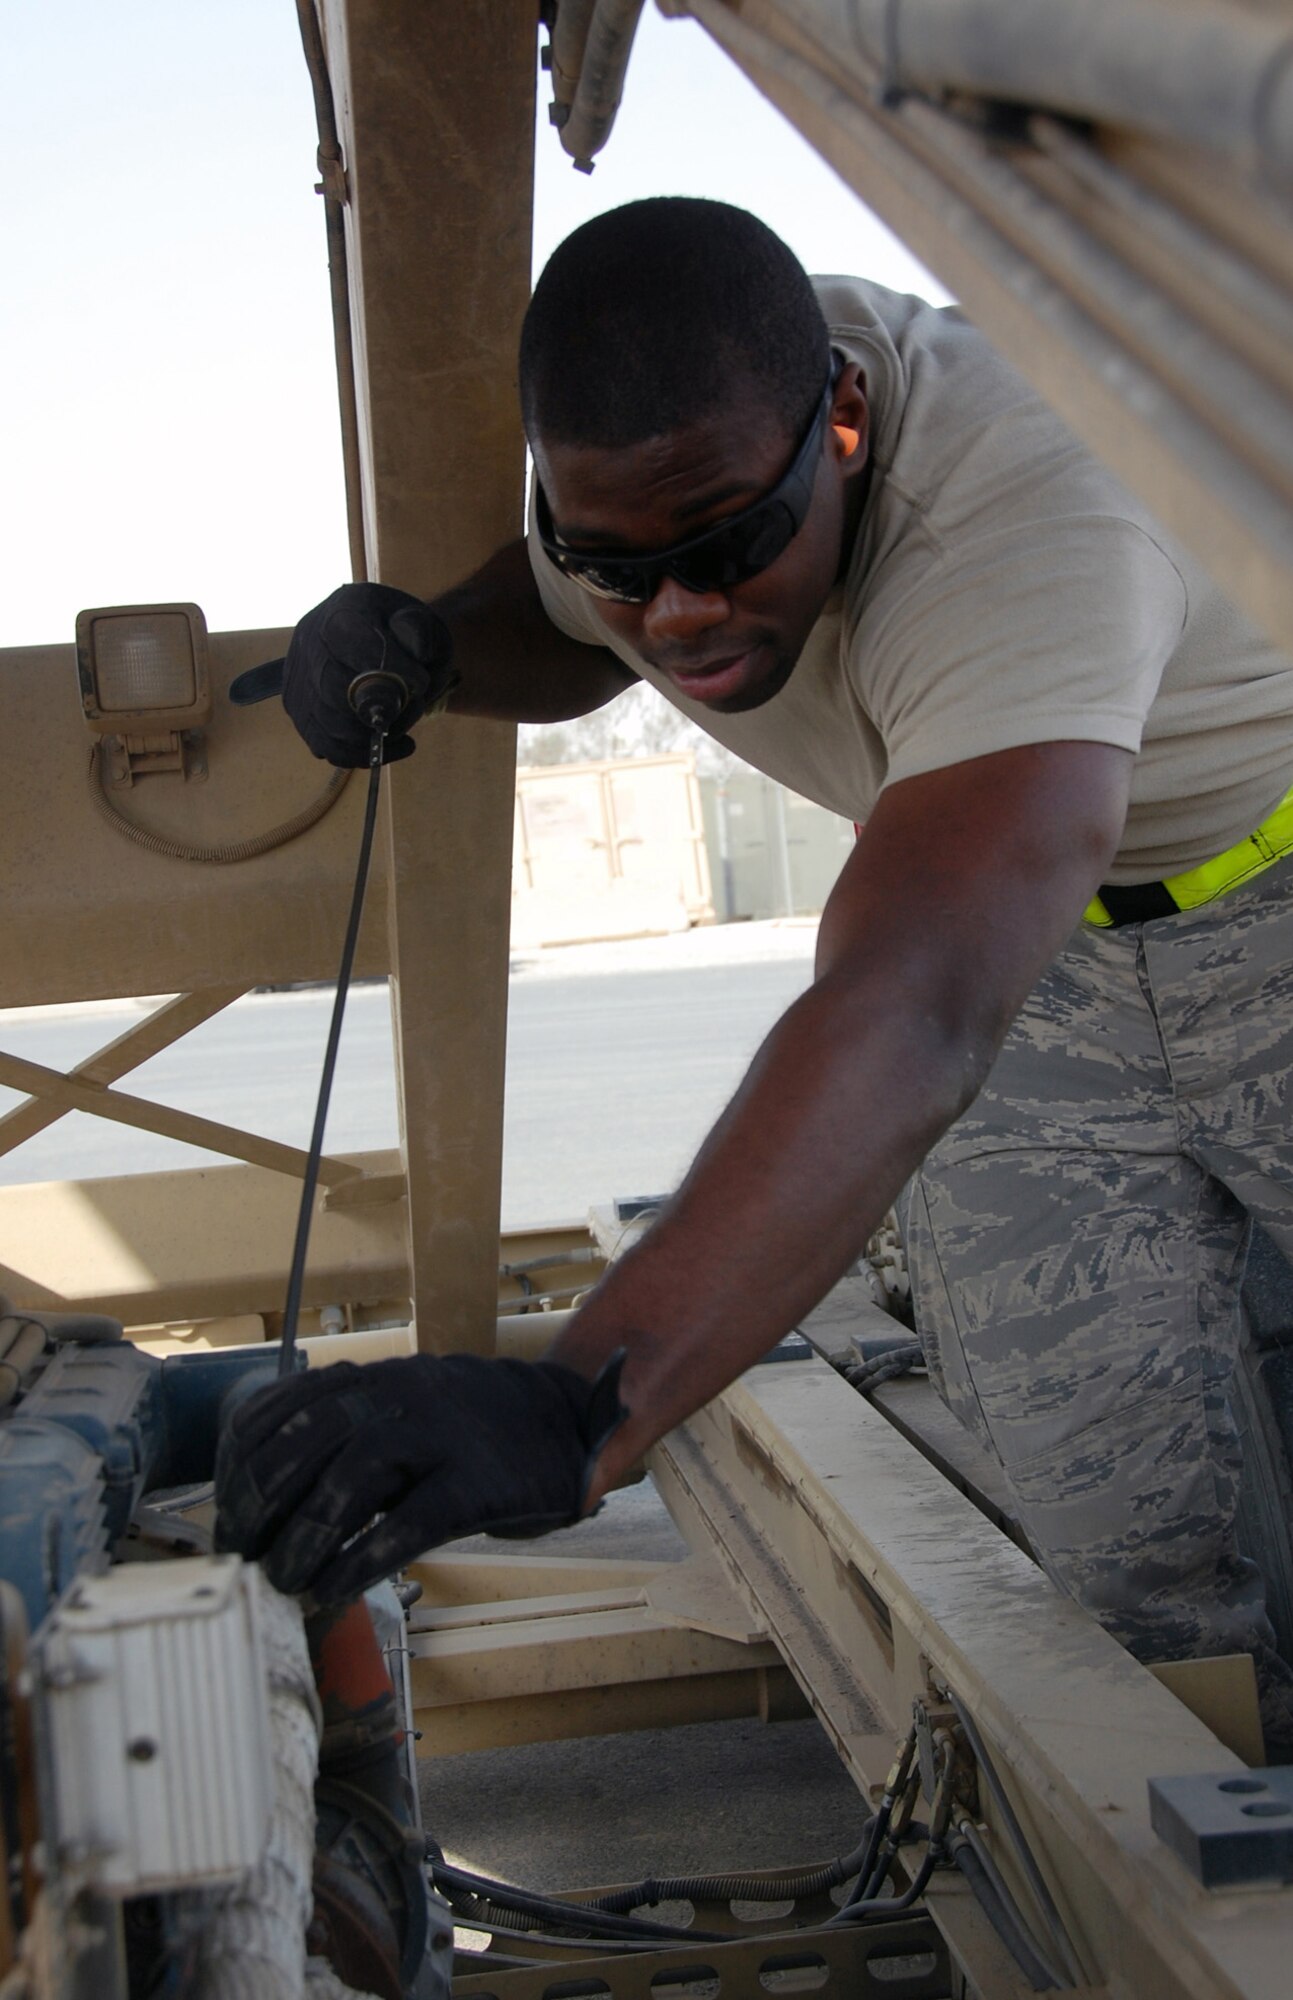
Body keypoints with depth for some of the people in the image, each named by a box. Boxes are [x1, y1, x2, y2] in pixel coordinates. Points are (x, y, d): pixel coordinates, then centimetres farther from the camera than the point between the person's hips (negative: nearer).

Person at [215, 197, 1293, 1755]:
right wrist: (414, 641, -14)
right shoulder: (659, 433, -15)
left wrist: (578, 1408, -65)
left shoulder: (1030, 524, -39)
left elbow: (909, 1022, -53)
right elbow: (563, 641, 11)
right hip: (1044, 949, 5)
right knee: (1128, 1575, -4)